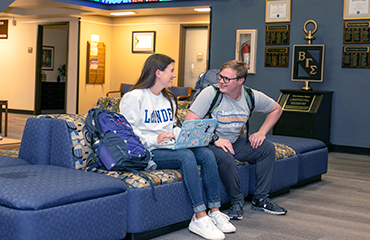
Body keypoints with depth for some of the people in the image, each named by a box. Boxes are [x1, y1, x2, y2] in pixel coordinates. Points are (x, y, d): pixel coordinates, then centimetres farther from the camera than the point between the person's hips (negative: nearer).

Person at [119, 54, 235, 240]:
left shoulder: (169, 99, 21)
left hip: (170, 148, 8)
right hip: (147, 153, -7)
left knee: (207, 154, -19)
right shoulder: (134, 97, -5)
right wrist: (155, 140, -22)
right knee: (186, 156, -33)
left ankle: (214, 211, -17)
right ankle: (200, 218, -31)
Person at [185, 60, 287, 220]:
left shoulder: (252, 96, -5)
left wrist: (261, 133, -1)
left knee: (267, 148, -11)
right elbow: (190, 121, -23)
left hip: (235, 141, 5)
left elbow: (276, 109, 11)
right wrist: (215, 139, -29)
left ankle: (260, 199, 0)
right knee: (225, 157, -36)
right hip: (209, 143, -5)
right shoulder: (210, 93, -18)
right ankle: (237, 201, -13)